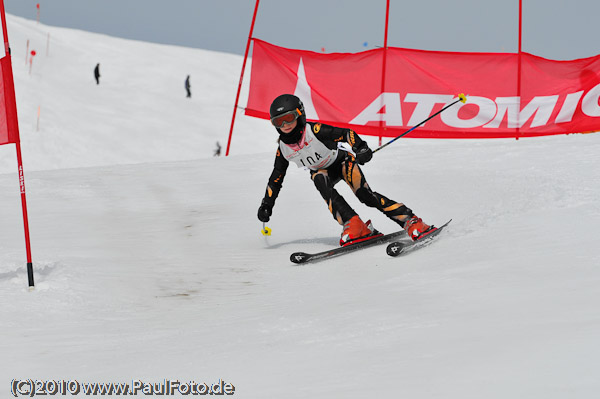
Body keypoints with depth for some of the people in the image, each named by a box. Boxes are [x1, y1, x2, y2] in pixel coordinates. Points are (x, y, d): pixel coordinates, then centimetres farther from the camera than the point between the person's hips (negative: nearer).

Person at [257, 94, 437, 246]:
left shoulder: (314, 130, -27)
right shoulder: (283, 149, -12)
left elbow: (346, 133, -29)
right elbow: (276, 179, 2)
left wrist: (361, 147, -47)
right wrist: (266, 205, -3)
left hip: (343, 161, -4)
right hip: (323, 170, 4)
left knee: (365, 195, -25)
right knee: (319, 180, -32)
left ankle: (411, 221, -24)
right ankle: (353, 225, -38)